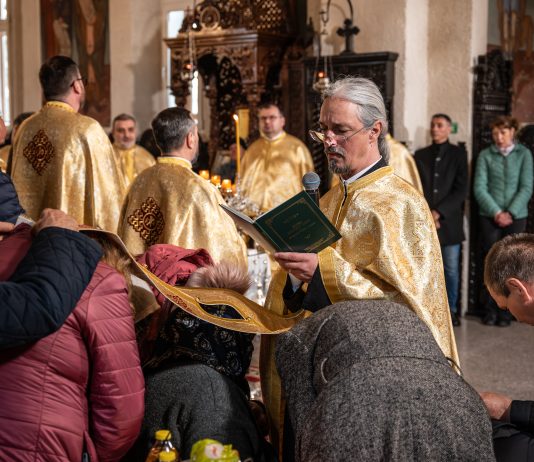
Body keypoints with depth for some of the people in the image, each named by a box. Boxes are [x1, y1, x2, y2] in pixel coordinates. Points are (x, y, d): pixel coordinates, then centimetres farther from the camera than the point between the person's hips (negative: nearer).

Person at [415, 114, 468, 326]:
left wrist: (438, 212, -10)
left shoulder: (458, 154, 5)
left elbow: (461, 190, -2)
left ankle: (451, 309, 15)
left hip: (449, 221, -1)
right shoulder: (420, 155, 12)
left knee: (451, 269, 3)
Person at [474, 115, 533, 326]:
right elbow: (479, 188, -3)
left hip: (516, 216, 0)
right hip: (489, 217, 0)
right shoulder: (485, 155, 2)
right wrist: (496, 212, -11)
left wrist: (510, 213, -11)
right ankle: (491, 310, 9)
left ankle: (506, 311, 9)